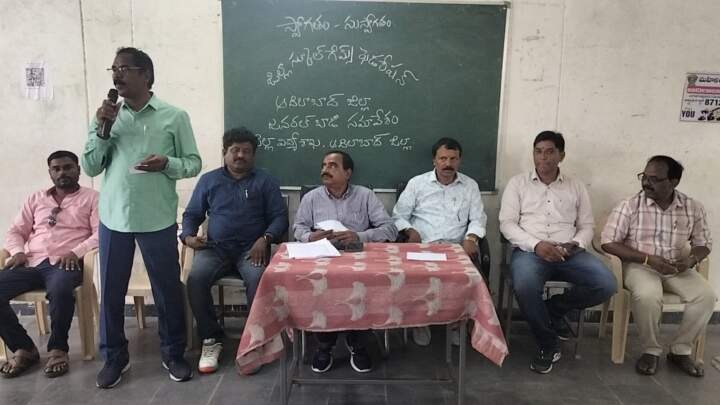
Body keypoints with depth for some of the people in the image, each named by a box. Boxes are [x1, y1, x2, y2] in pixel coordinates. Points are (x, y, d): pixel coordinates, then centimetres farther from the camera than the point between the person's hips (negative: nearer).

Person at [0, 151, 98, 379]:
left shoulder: (91, 197, 9)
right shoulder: (35, 199, 24)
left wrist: (76, 252, -18)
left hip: (65, 263, -5)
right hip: (31, 263, 5)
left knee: (59, 290, -38)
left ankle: (58, 348, -14)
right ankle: (23, 348, -4)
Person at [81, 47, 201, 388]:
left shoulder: (174, 116, -2)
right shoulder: (108, 115, 7)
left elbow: (193, 163, 0)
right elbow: (90, 168, 6)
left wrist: (166, 163, -19)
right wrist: (100, 128, -6)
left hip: (157, 220, -3)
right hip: (113, 218, 3)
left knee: (168, 289, 7)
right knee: (111, 291, 11)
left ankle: (173, 354, 26)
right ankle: (114, 356, 30)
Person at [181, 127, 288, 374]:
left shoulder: (265, 181, 10)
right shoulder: (208, 180, 15)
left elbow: (280, 217, 4)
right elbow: (191, 214, 17)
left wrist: (265, 238, -14)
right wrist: (188, 236, -4)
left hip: (251, 248, -2)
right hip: (214, 247, 2)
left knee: (257, 279, -34)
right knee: (196, 279, -28)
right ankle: (211, 340, -11)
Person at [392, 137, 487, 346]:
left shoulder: (470, 185, 15)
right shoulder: (417, 183, 10)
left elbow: (478, 218, 9)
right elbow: (399, 215, 10)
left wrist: (471, 237, -11)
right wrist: (410, 230, -10)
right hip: (423, 247, -1)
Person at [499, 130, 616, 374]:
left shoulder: (576, 187, 18)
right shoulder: (518, 183, 9)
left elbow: (587, 226, 16)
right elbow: (507, 223, 0)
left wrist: (575, 244, -9)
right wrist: (536, 245, -15)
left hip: (569, 254, 3)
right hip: (529, 251, -3)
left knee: (606, 285, -22)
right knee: (525, 287, -36)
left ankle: (554, 309, 6)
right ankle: (548, 345, -9)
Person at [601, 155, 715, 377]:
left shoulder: (693, 208, 0)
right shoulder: (629, 206, -10)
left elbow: (704, 243, 12)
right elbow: (608, 242, -12)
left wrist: (692, 259, -13)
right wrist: (648, 259, -19)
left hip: (676, 268, 4)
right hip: (640, 265, -4)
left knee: (706, 295, -21)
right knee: (648, 296, -34)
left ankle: (680, 351, 0)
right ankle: (651, 350, -8)